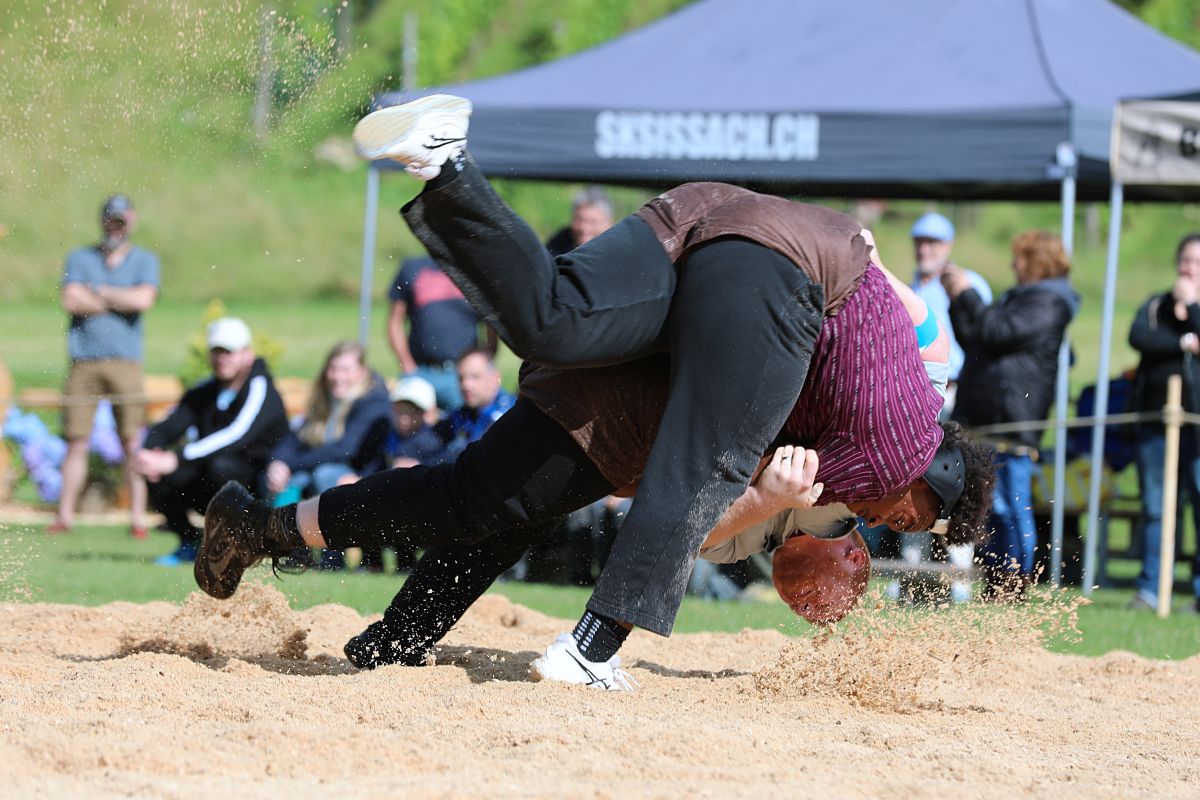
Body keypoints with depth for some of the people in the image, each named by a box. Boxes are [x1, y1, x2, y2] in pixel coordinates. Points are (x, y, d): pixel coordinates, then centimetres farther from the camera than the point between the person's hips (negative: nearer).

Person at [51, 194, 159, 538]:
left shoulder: (145, 261, 11)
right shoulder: (79, 258, 13)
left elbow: (144, 299, -7)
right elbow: (71, 300, -4)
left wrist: (97, 292, -2)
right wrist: (121, 300, -3)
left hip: (125, 361, -1)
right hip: (83, 361, 1)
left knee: (133, 442, -5)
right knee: (76, 442, 0)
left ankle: (138, 516, -2)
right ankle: (65, 514, 6)